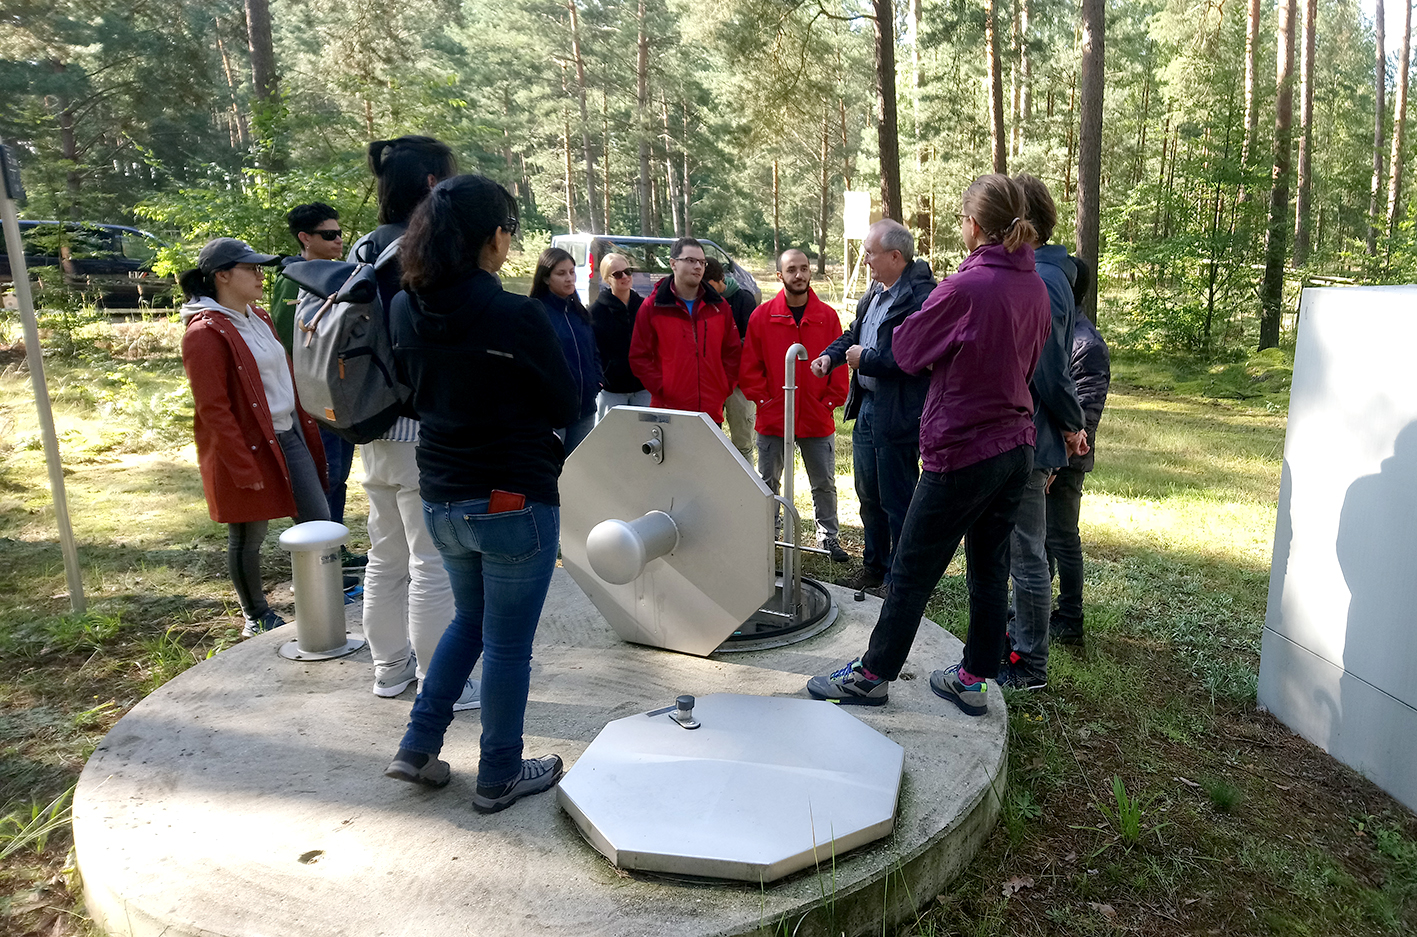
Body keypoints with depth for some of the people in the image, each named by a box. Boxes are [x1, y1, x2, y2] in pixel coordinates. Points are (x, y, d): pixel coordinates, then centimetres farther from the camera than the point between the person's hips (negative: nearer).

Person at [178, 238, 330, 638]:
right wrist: (245, 468, -18)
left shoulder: (258, 318, 11)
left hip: (288, 435, 8)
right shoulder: (205, 332, -15)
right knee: (248, 537, 8)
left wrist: (306, 431, 15)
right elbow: (213, 410, -18)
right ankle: (256, 615, 25)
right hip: (245, 447, -8)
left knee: (319, 522, 7)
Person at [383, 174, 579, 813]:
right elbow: (566, 407, -7)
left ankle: (418, 747, 30)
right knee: (508, 644, 10)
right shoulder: (518, 316, -19)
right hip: (515, 501, -6)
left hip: (440, 499, 6)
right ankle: (500, 777, 26)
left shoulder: (406, 310, -1)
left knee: (471, 617, 28)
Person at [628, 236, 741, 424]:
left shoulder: (719, 306, 11)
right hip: (668, 409, -3)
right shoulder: (652, 307, 0)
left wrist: (723, 389, 3)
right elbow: (638, 357, -1)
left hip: (712, 412, 3)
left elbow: (733, 352, 14)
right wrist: (661, 390, -9)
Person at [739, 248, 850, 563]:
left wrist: (831, 401, -3)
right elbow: (749, 367, 0)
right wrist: (762, 398, -6)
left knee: (824, 483, 10)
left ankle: (829, 537, 25)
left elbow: (839, 364, 3)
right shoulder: (762, 316, -2)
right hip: (773, 419, 0)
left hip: (818, 420, 1)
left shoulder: (827, 316, 0)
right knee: (768, 483, 12)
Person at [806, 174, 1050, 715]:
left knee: (912, 570, 4)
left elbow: (906, 350, -6)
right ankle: (973, 680, 26)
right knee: (990, 569, 14)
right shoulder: (1035, 288, 5)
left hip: (962, 451, -8)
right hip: (1017, 446, 8)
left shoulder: (966, 287, -19)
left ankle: (872, 674, 17)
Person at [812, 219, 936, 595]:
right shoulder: (877, 290, 12)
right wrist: (832, 354, 6)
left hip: (897, 415, -10)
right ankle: (874, 567, 36)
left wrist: (864, 359, -19)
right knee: (869, 495, 20)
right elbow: (855, 332, 25)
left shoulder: (921, 296, -20)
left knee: (897, 501, 3)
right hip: (867, 407, 10)